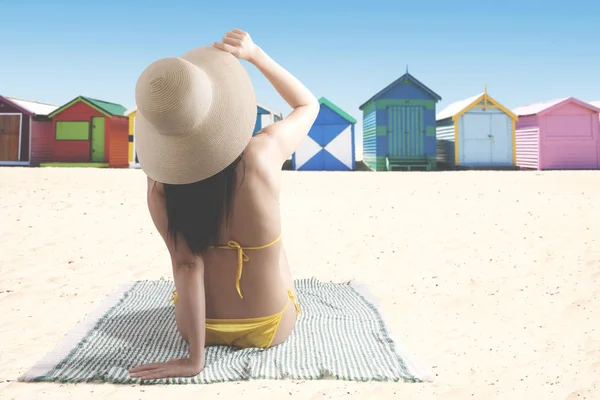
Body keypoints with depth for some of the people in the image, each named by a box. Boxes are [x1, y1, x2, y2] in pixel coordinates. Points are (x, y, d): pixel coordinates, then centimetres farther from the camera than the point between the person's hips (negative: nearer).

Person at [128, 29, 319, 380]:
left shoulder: (160, 180, -21)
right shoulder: (262, 155, -26)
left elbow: (187, 265, -22)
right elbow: (309, 104, -6)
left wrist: (195, 358, -15)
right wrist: (256, 55, -7)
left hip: (201, 327, 1)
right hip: (272, 329, -1)